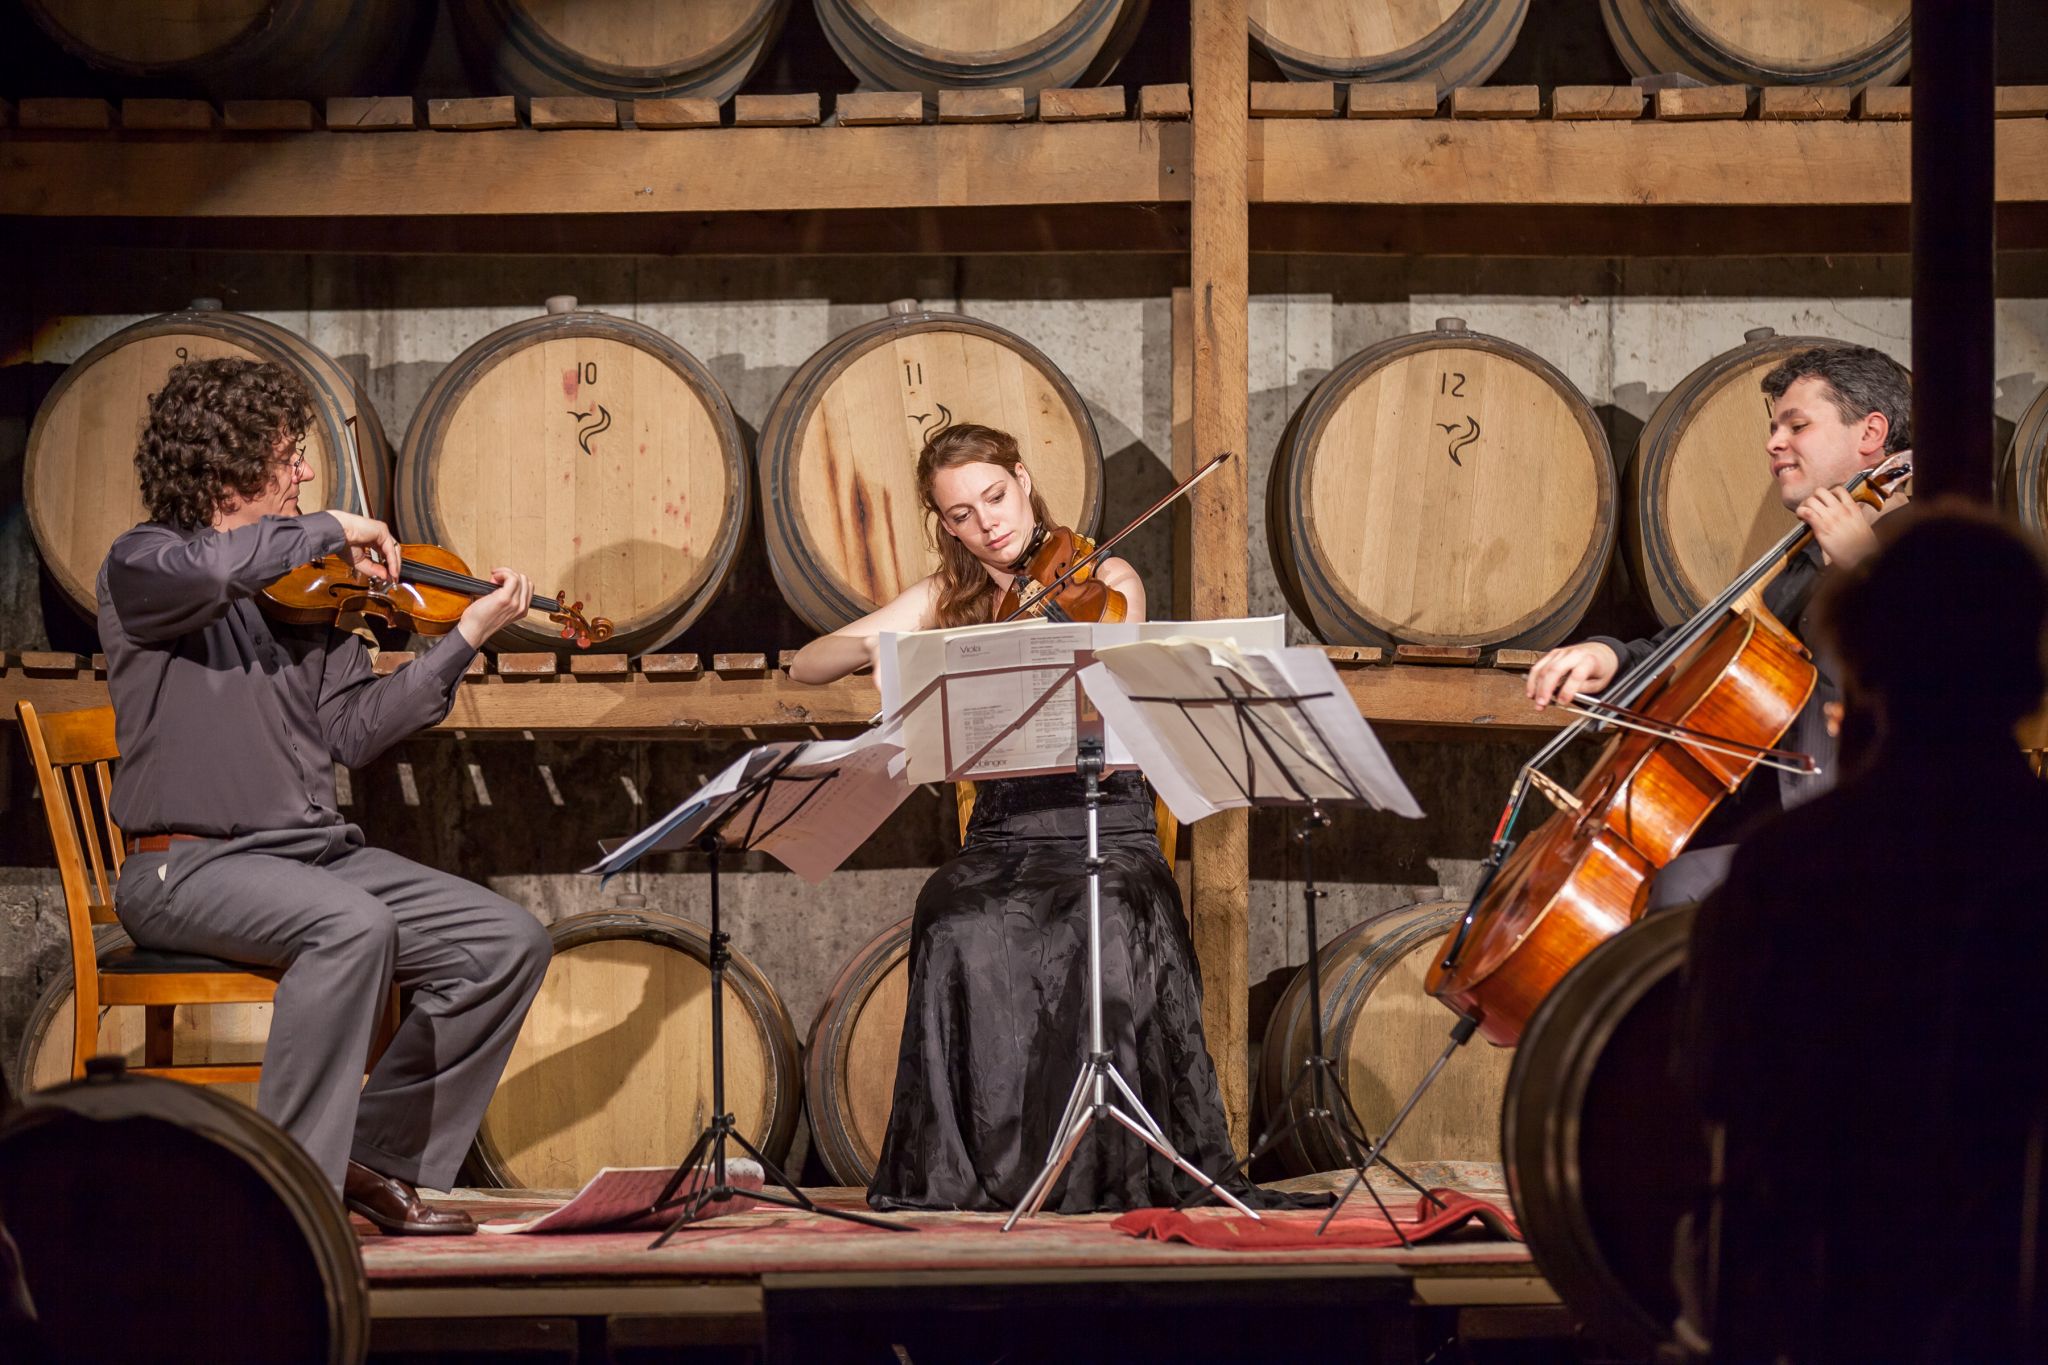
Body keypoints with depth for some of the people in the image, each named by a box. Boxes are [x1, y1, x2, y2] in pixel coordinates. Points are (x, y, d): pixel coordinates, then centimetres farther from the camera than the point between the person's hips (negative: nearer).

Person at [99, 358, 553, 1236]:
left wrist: (466, 638, 1)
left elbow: (352, 732, 6)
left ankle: (375, 1156, 4)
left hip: (313, 850, 7)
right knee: (353, 925, -35)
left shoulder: (305, 586, 14)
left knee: (508, 942, -5)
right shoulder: (141, 566, -6)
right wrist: (330, 530, -19)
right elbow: (206, 570, -32)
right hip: (191, 863, -7)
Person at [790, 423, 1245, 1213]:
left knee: (1105, 932, -36)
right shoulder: (946, 601, 13)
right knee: (962, 930, -33)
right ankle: (978, 1168, -25)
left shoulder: (1108, 583, 5)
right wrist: (871, 646, -13)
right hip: (1003, 836, 2)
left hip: (1105, 829, -2)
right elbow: (805, 667, 8)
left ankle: (1108, 1164, -26)